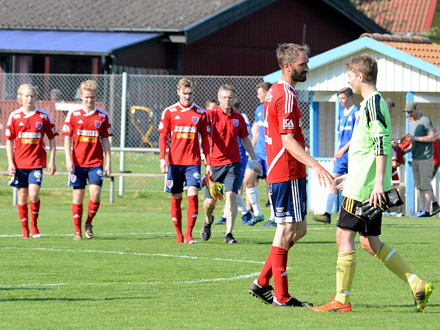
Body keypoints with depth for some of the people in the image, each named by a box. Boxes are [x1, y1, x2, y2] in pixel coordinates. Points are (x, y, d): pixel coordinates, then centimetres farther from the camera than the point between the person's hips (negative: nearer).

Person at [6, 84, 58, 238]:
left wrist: (52, 161, 2)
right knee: (22, 195, 3)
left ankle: (34, 225, 5)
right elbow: (9, 141, 7)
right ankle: (25, 229, 12)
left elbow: (52, 139, 7)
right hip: (19, 162, 1)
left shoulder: (44, 116, 2)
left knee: (34, 194, -15)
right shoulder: (14, 116, 3)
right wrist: (10, 163, 0)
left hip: (37, 162, -1)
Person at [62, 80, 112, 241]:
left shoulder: (103, 116, 6)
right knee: (78, 195, 1)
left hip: (96, 163, 0)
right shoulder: (73, 115, 3)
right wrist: (68, 160, -6)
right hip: (77, 163, 0)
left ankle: (89, 223, 7)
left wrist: (108, 163, 5)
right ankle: (77, 230, 9)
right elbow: (67, 139, 4)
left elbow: (105, 141, 9)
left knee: (95, 193, -15)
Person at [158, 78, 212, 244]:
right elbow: (163, 137, 5)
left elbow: (206, 139, 9)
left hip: (193, 161, -1)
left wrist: (208, 163, 5)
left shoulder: (201, 113, 5)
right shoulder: (169, 112, 5)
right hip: (174, 161, 1)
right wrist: (162, 159, -6)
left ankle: (189, 233, -8)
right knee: (176, 198, 3)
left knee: (193, 195, -14)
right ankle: (179, 235, 13)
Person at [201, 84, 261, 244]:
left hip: (233, 162, 1)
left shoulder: (238, 118, 7)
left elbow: (245, 140, 19)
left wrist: (254, 159, 20)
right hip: (214, 163, -1)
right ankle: (208, 220, 38)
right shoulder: (211, 114, -3)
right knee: (210, 201, 4)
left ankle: (229, 234, -13)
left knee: (231, 195, -15)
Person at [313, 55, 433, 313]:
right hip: (365, 184, 10)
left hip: (363, 187, -10)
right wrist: (354, 176, 32)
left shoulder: (373, 103, -13)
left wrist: (378, 182, -26)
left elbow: (382, 144, -22)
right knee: (370, 242, 11)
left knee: (344, 236, -6)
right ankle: (418, 285, 9)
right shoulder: (374, 102, 18)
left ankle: (342, 300, -4)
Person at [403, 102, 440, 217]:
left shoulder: (425, 121, -7)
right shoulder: (412, 123, 20)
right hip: (415, 158, 9)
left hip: (425, 158, -9)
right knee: (419, 186, 7)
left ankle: (426, 210, -8)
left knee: (425, 185, -9)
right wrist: (405, 151, 13)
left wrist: (415, 138, -18)